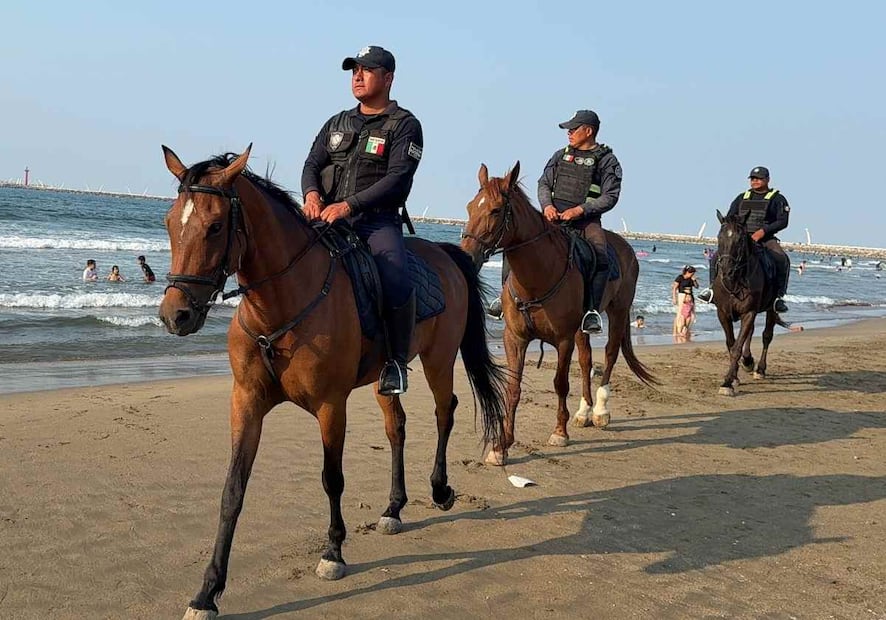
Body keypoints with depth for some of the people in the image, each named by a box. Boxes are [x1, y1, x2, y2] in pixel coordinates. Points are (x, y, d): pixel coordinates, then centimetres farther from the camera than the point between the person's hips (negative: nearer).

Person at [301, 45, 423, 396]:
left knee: (397, 284, -32)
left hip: (378, 221, -5)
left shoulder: (404, 125, 3)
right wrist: (312, 194, -12)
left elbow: (397, 179, -9)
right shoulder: (337, 123, 21)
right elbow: (312, 164, 13)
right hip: (327, 218, 5)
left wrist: (349, 205, -20)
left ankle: (396, 361, -12)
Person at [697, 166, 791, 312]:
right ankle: (713, 288, -3)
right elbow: (729, 218, 17)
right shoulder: (742, 197, 19)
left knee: (782, 259, -31)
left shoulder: (777, 199, 6)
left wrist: (763, 231, -18)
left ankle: (779, 296, -26)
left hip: (766, 239, -3)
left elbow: (783, 222, -5)